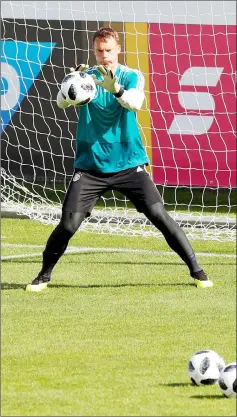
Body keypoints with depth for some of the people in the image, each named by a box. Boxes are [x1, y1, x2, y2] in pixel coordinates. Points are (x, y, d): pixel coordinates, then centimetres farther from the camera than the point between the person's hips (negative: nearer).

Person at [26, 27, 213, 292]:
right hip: (90, 167, 0)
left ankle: (196, 270, 2)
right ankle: (44, 275, 13)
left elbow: (136, 102, -23)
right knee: (68, 224, -7)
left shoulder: (132, 76, -1)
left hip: (128, 164, 0)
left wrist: (116, 90, -45)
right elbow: (62, 102, -17)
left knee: (159, 215, -8)